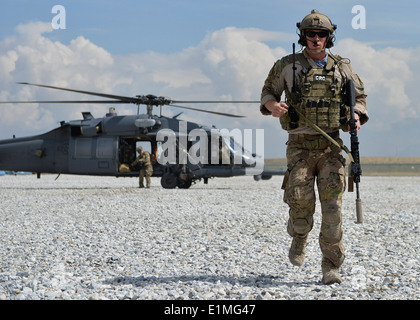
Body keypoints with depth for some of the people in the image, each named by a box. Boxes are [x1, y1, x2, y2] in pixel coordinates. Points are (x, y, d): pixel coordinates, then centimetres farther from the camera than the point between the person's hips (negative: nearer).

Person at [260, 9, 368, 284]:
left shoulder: (342, 67, 5)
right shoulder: (288, 66, 1)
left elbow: (359, 96, 17)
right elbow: (268, 92, 11)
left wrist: (357, 117, -5)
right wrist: (273, 105, -13)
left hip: (331, 146, 1)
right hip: (300, 147, -1)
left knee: (332, 204, -10)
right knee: (300, 202, -10)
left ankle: (331, 267, -3)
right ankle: (299, 240, 25)